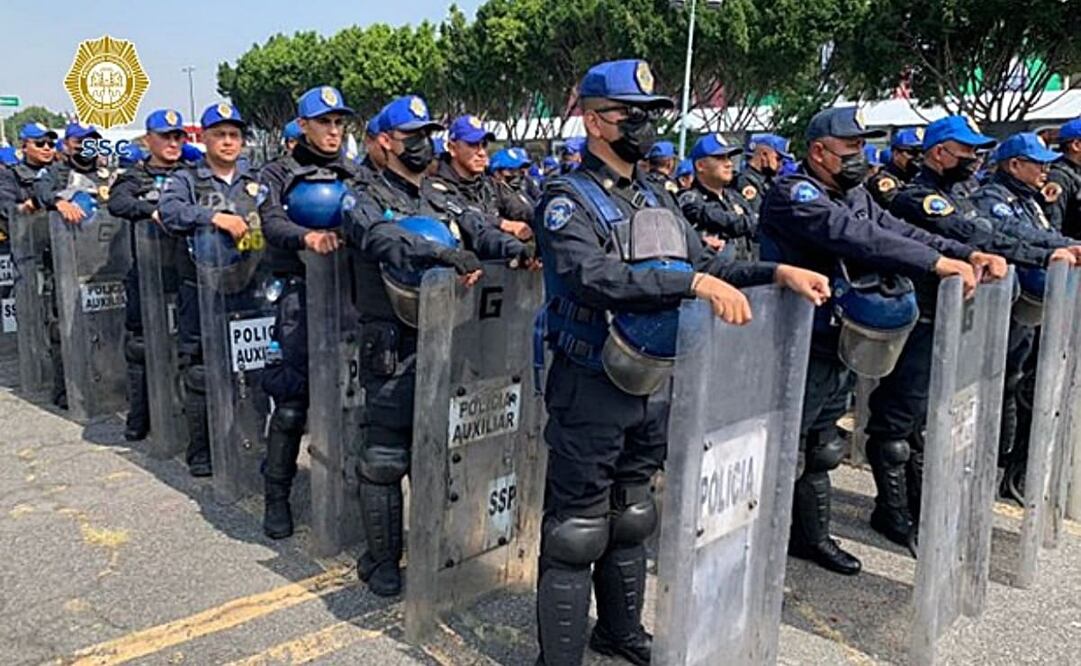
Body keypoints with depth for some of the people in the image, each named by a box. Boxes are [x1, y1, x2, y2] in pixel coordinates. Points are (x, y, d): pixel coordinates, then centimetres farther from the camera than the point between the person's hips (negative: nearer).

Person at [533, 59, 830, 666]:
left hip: (652, 384, 8)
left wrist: (778, 272, -4)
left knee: (632, 517, 21)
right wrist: (694, 282, -39)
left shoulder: (657, 199, 12)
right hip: (591, 389, -8)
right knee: (578, 530, 2)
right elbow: (594, 276, -31)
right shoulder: (568, 200, -13)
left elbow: (703, 264, 11)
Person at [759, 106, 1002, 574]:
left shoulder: (855, 196, 14)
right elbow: (857, 237, -28)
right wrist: (938, 263, -29)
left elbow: (897, 231, 6)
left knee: (820, 450, 20)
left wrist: (967, 254, -8)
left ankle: (812, 537, 34)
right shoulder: (793, 195, -16)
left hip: (839, 348, 9)